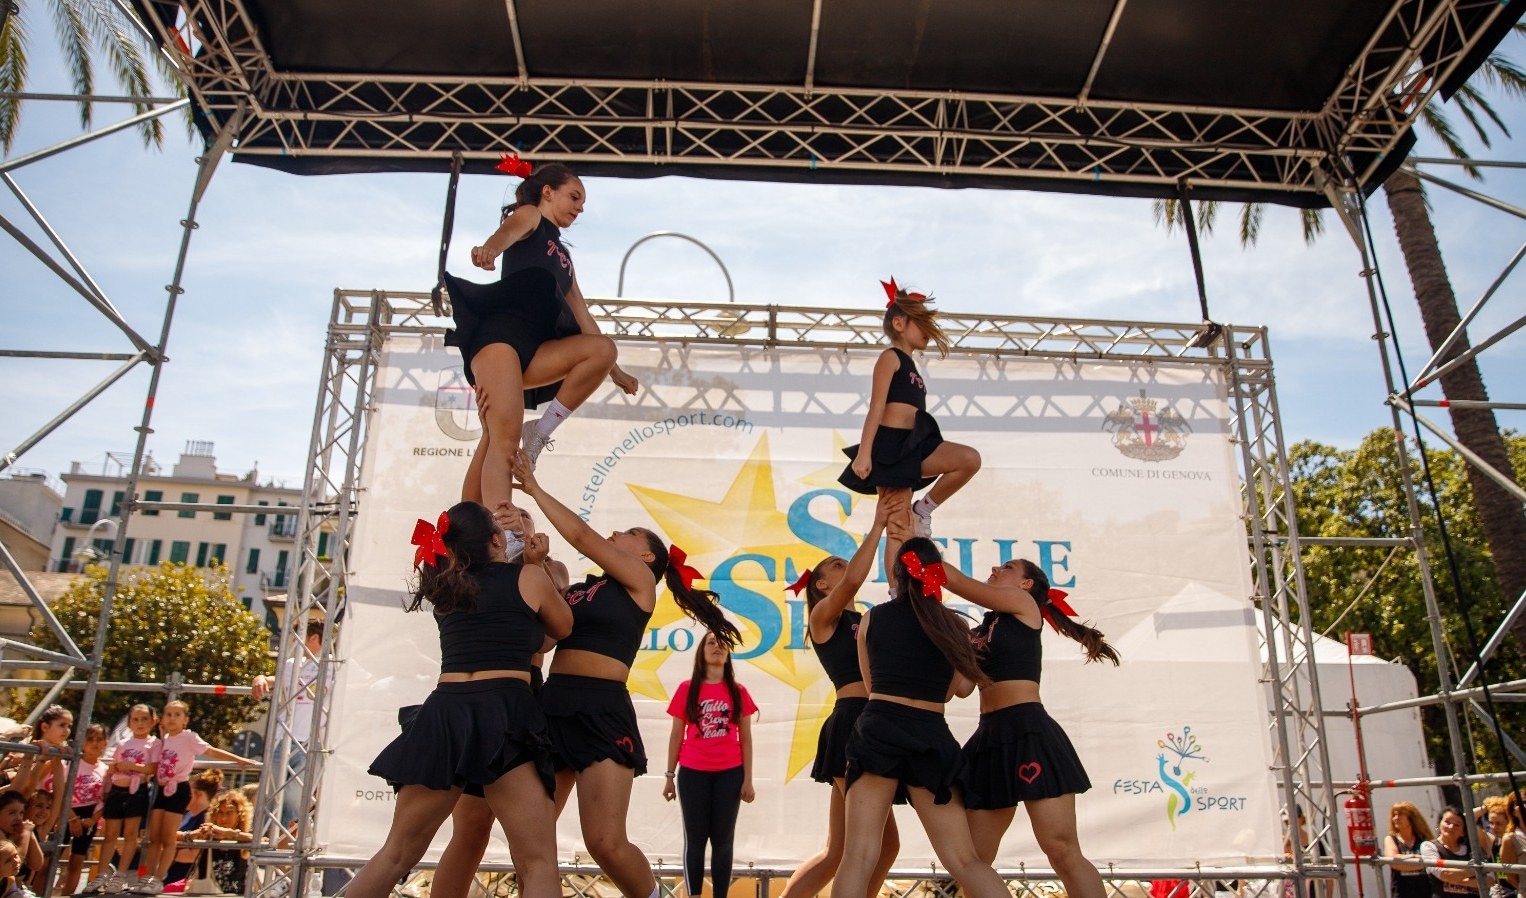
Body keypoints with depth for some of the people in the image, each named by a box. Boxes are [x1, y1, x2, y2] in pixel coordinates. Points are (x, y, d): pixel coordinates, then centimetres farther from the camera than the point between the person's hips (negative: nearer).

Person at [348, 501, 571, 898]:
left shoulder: (444, 586, 18)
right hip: (504, 715, -5)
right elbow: (562, 627, 22)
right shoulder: (529, 577, 5)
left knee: (396, 855, 17)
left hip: (443, 715, 5)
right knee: (538, 864, -5)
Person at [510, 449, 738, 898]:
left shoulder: (640, 580, 6)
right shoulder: (581, 587, 22)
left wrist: (535, 489, 9)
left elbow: (581, 535, 0)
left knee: (606, 843, -12)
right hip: (552, 705, 6)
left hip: (601, 711, -6)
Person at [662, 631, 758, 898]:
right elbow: (676, 735, 5)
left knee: (723, 840, 4)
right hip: (693, 773, -1)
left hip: (729, 773, 1)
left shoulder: (738, 692, 4)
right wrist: (670, 775, 3)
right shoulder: (687, 689, 2)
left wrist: (748, 779, 1)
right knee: (695, 839, 4)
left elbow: (745, 738, 5)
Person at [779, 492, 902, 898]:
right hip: (852, 723, -8)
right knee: (883, 844, -9)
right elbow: (854, 580, -17)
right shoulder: (823, 615, 2)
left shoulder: (863, 619, 24)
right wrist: (877, 525, -13)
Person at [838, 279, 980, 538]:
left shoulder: (909, 365, 25)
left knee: (970, 460, -10)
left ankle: (923, 510, 0)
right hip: (891, 445, -8)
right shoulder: (890, 357, 0)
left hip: (912, 445, 8)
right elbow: (876, 408, -11)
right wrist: (863, 453, -19)